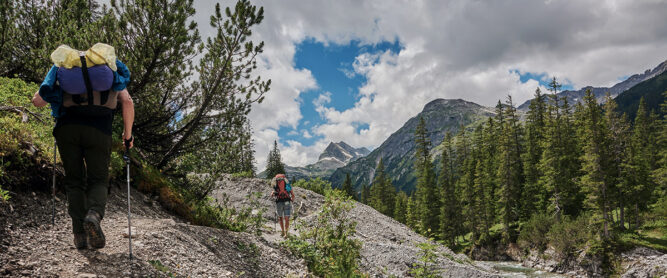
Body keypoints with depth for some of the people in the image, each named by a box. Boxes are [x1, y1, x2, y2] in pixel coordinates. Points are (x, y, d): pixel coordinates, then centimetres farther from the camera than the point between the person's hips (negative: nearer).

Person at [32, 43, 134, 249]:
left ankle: (80, 233, 4)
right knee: (98, 180, 8)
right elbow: (127, 102, 4)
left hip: (67, 128, 2)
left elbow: (37, 101, 11)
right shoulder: (110, 68, 19)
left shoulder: (61, 68, 21)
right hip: (98, 130, -1)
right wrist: (128, 135, 10)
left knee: (74, 180, 12)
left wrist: (54, 96, 32)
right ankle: (94, 214, -22)